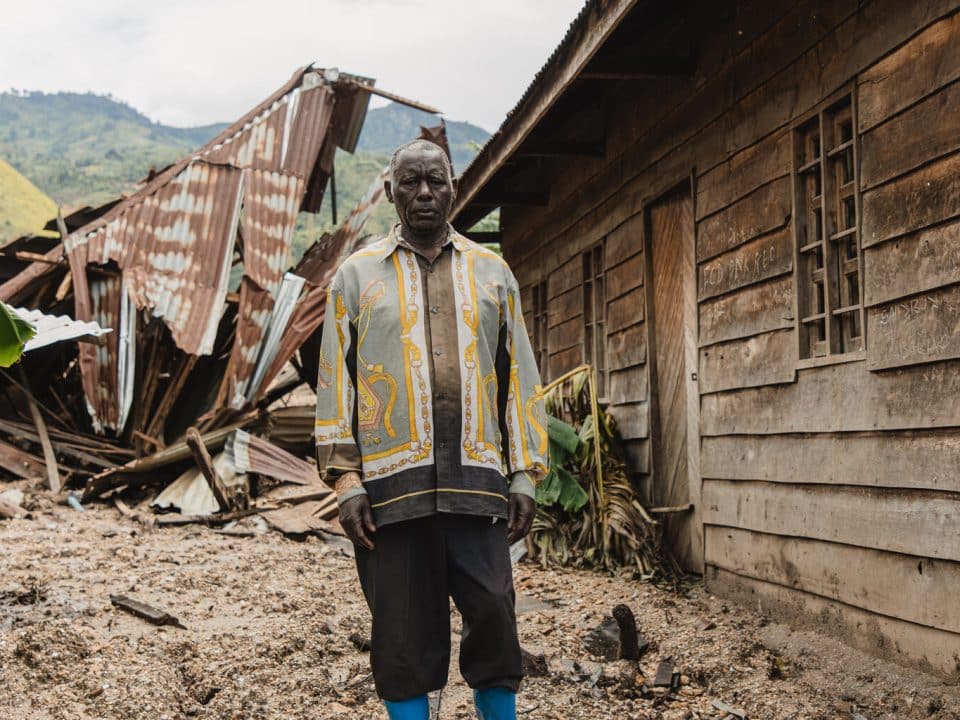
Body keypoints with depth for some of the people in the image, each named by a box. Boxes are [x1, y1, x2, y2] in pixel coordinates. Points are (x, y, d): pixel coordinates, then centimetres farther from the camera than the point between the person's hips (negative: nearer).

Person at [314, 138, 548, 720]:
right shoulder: (357, 275, 10)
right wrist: (346, 481, -4)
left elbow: (520, 378, 12)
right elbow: (335, 381, 5)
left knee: (494, 618, 0)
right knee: (404, 631, 4)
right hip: (392, 482, -1)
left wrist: (526, 475, 4)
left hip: (478, 480, 1)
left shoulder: (493, 273, 14)